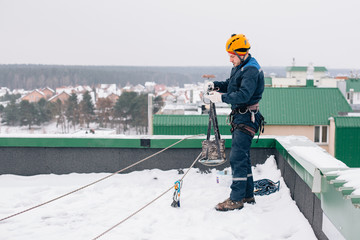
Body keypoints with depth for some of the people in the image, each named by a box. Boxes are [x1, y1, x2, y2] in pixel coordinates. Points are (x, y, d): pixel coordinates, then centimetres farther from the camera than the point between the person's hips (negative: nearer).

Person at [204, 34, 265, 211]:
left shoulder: (251, 70, -18)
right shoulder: (239, 67, 13)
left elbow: (244, 95, -29)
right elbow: (230, 85, 23)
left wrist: (221, 97, -33)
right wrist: (216, 85, 5)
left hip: (247, 119, -10)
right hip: (239, 118, 10)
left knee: (237, 158, -11)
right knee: (242, 157, 15)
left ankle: (236, 199, -7)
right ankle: (248, 195, 25)